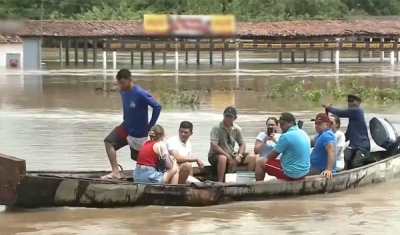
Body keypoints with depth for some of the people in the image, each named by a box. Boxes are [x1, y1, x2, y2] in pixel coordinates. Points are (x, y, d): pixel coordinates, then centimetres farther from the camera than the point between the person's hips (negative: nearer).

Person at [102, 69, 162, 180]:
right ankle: (115, 172, -14)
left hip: (138, 132, -6)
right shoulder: (122, 92, -1)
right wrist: (126, 120, 15)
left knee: (139, 158, 6)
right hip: (126, 127, 6)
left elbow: (157, 107, -24)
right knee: (109, 142, -13)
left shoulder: (140, 94, -25)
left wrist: (150, 126, -18)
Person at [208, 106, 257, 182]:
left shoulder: (237, 129, 3)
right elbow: (214, 146, -21)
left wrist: (239, 155, -13)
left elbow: (242, 144, 9)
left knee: (252, 157, -9)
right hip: (216, 155, -6)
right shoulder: (216, 128, -13)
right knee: (223, 158, -42)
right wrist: (228, 157, -23)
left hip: (231, 155, 6)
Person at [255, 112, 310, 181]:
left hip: (291, 173, -8)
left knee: (260, 162, 8)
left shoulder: (286, 136, -18)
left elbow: (272, 156, -10)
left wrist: (266, 155, 11)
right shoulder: (304, 133, 7)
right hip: (304, 172, 8)